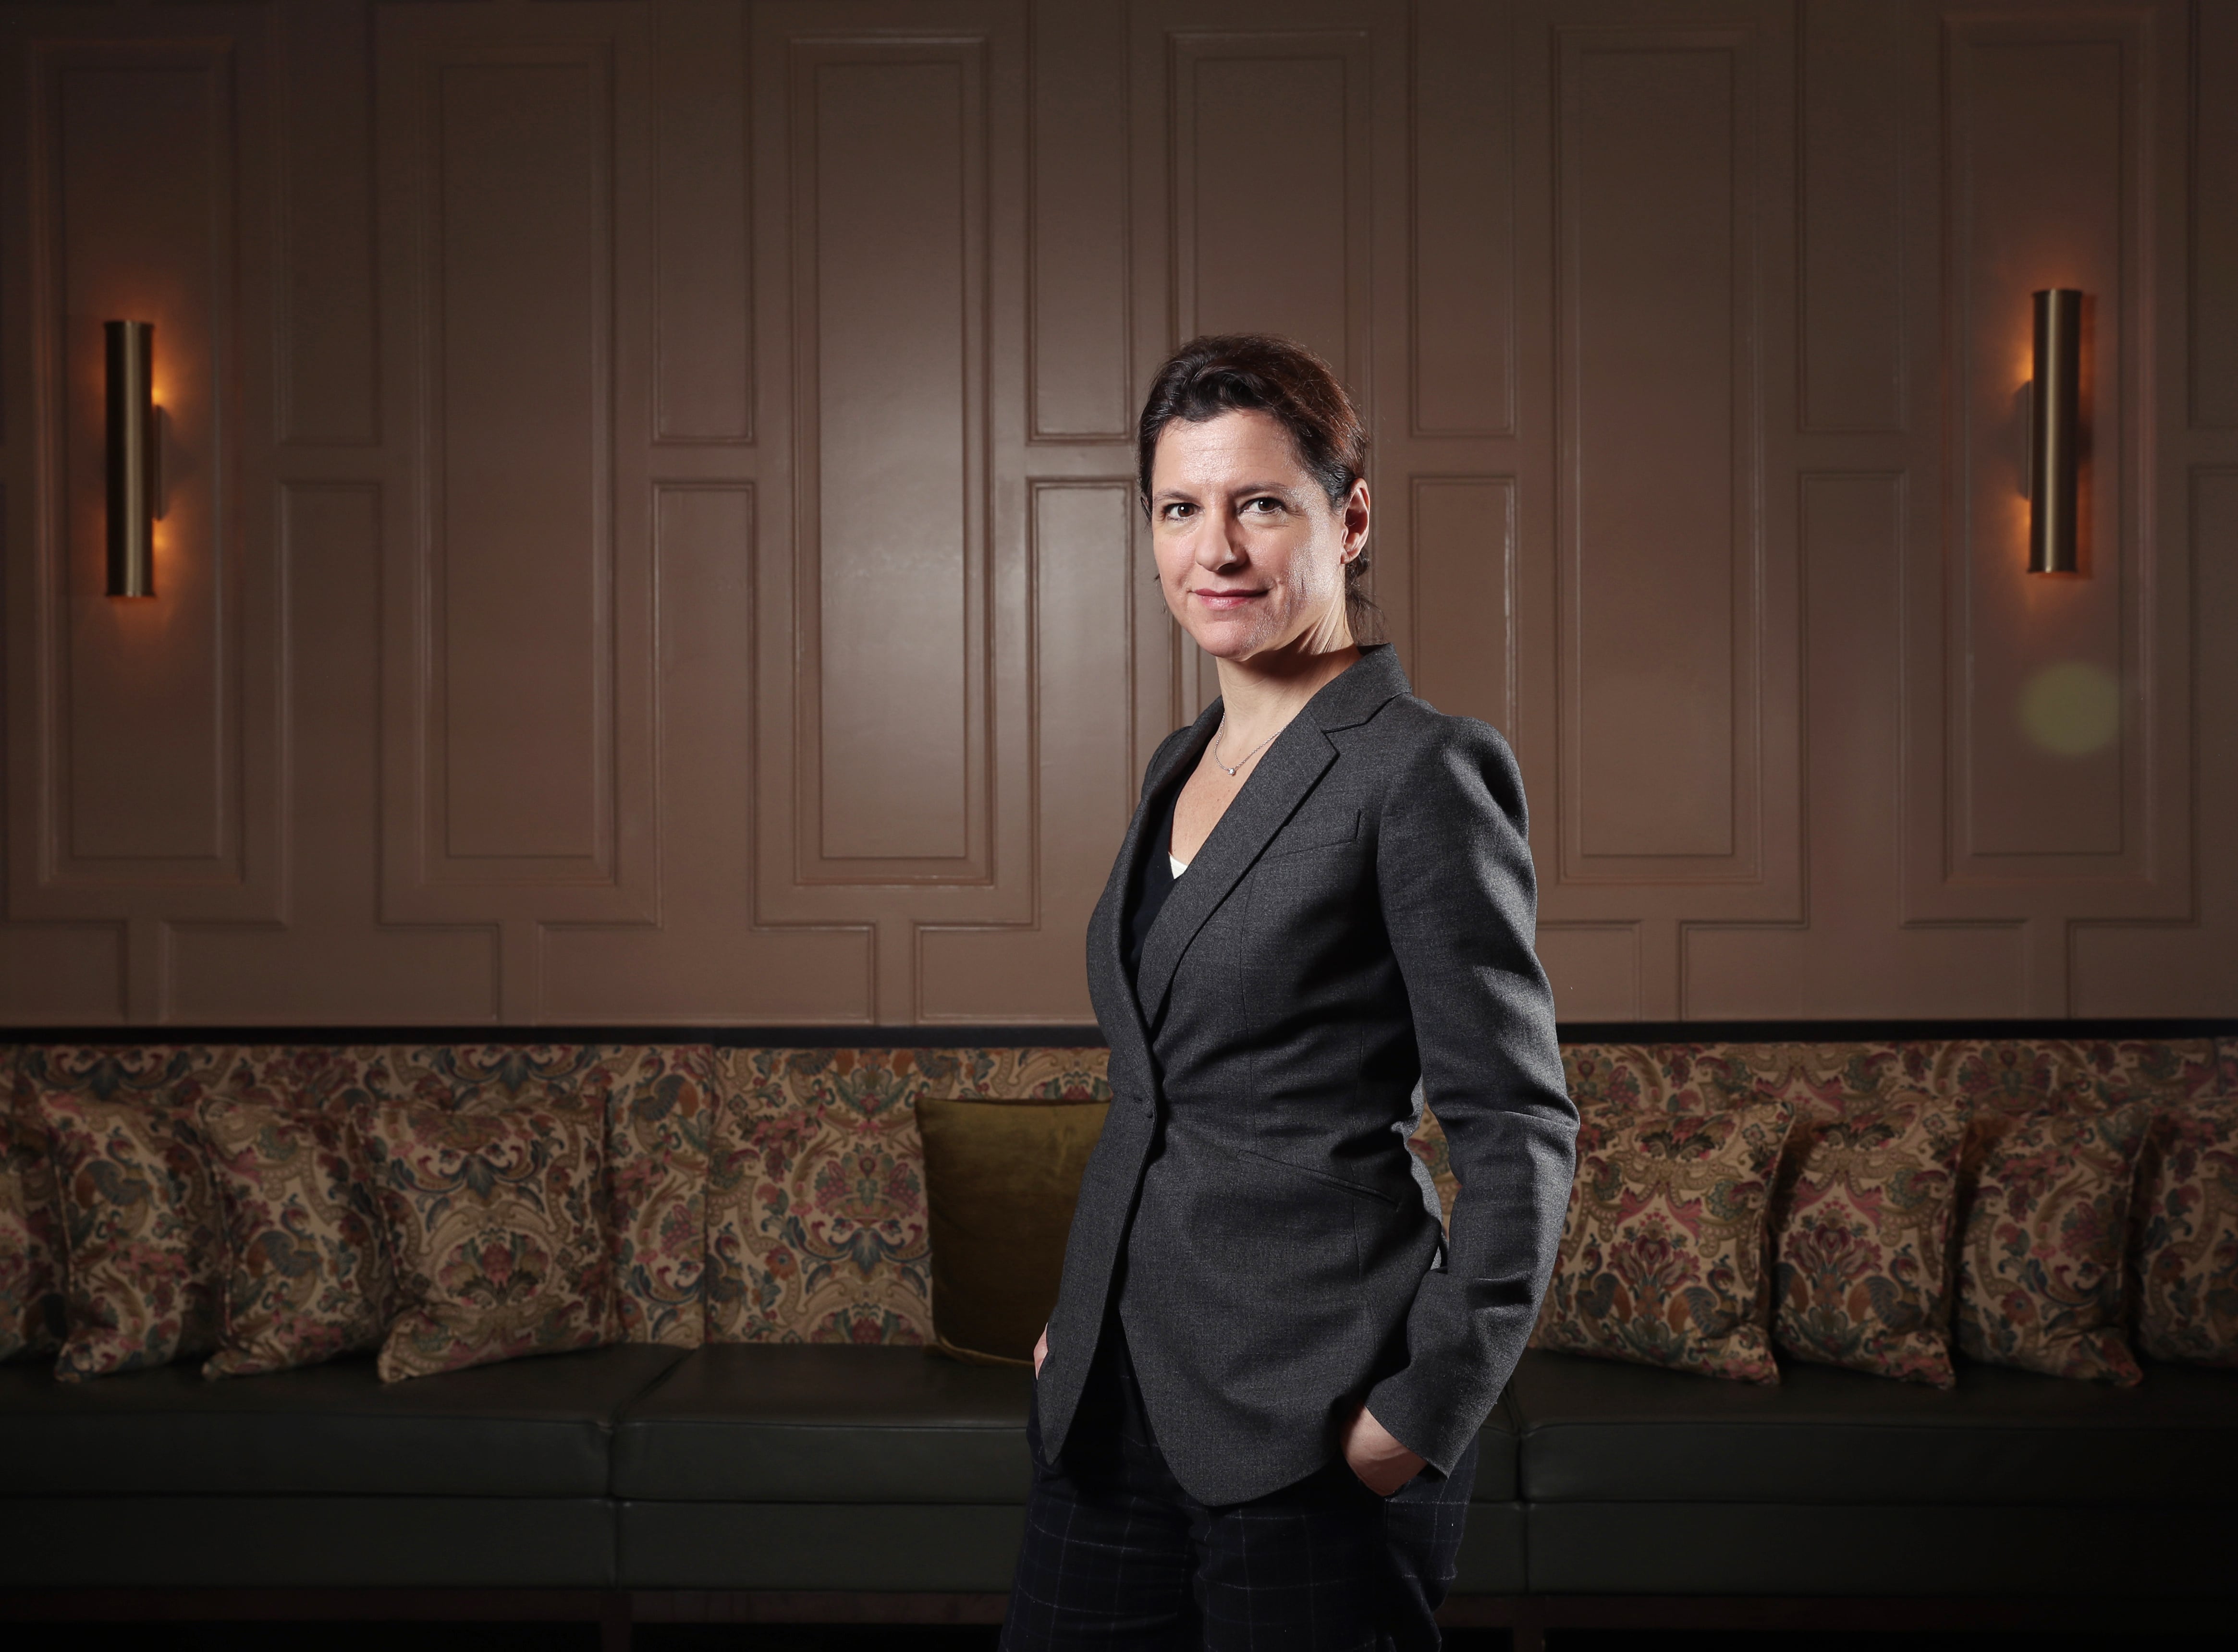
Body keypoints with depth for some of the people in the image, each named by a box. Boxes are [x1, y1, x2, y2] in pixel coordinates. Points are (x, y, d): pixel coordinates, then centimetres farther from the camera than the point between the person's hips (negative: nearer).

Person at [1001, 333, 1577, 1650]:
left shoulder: (1421, 770, -11)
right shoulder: (1183, 765, 12)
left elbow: (1520, 1132, -12)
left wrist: (1424, 1411, -14)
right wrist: (1083, 1315, 16)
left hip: (1309, 1427, -7)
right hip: (1114, 1399, 7)